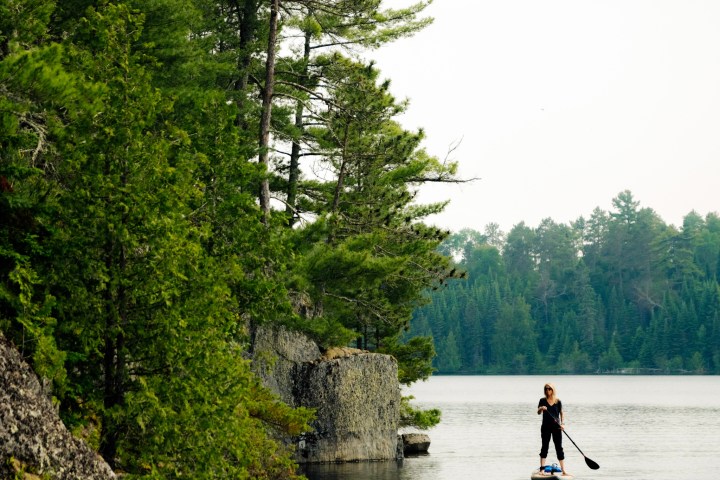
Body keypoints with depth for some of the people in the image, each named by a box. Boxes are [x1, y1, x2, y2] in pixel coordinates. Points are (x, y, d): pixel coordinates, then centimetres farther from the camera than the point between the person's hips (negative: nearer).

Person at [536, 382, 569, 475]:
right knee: (545, 447, 1)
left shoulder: (558, 401, 4)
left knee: (559, 448, 1)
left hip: (556, 427, 1)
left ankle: (563, 470, 1)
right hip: (546, 427, -1)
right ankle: (542, 469, 3)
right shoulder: (543, 401, 2)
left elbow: (562, 413, 7)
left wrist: (562, 423, -7)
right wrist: (541, 409, -29)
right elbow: (538, 412, -7)